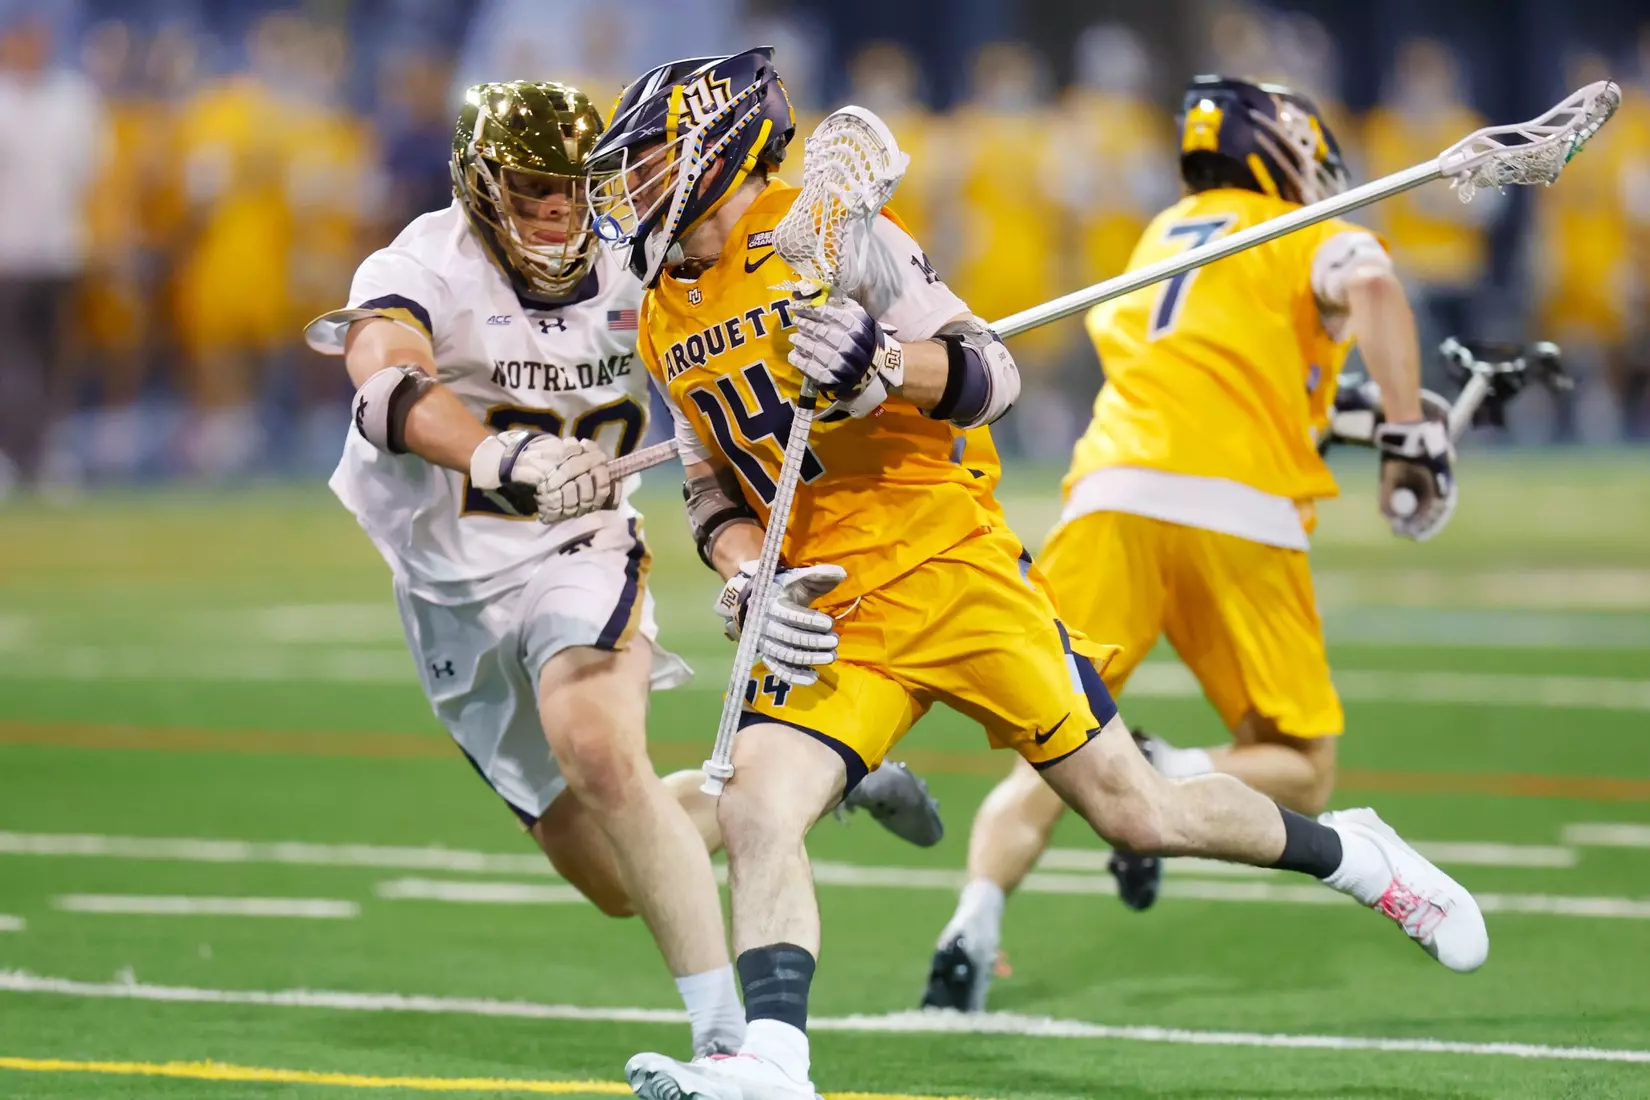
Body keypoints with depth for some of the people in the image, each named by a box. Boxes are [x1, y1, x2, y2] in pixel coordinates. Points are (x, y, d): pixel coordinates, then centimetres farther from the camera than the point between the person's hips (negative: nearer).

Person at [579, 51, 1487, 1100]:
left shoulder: (830, 232, -9)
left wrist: (888, 363, -31)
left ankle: (1345, 851, 23)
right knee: (757, 811, -18)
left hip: (949, 569, -5)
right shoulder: (665, 322, 12)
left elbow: (992, 375, -11)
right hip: (829, 610, 6)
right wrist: (749, 579, -3)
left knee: (1138, 812, 1)